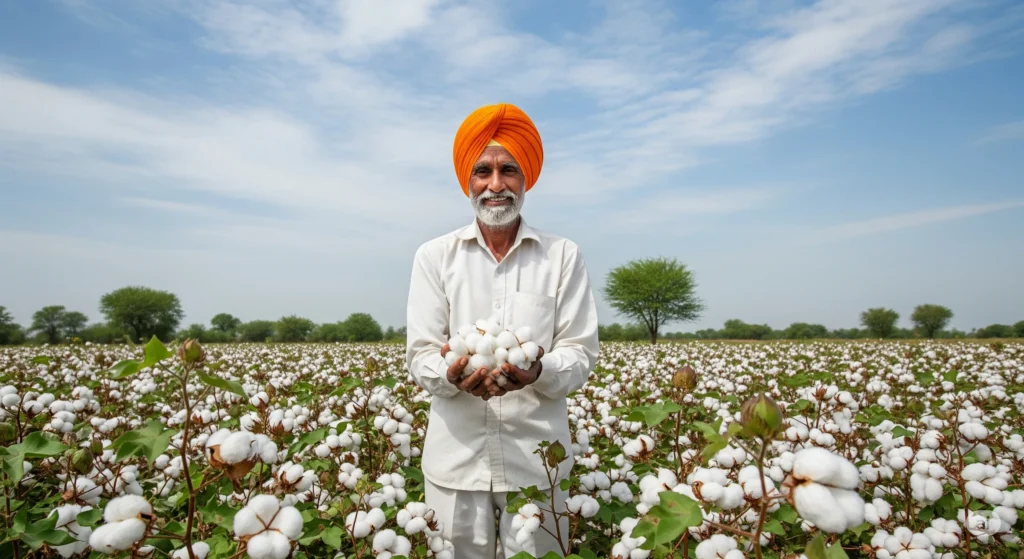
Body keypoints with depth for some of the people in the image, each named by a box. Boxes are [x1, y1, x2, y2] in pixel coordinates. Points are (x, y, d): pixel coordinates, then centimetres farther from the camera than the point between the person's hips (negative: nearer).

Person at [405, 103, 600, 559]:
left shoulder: (563, 256, 1)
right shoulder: (434, 256, 3)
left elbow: (580, 354, -2)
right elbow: (420, 355, -1)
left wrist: (539, 372, -23)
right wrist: (452, 375, -23)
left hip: (537, 461, 0)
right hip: (456, 460, 1)